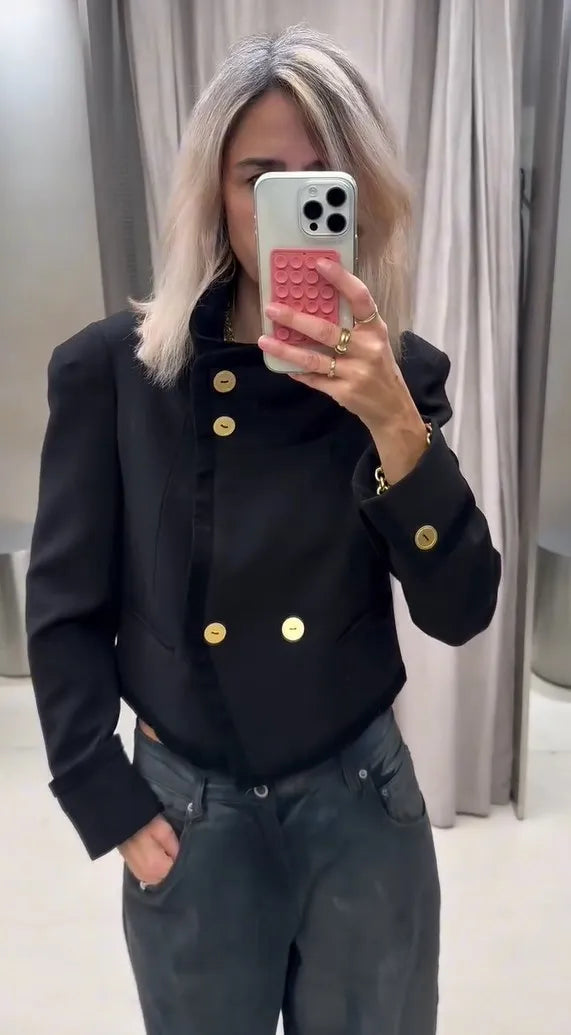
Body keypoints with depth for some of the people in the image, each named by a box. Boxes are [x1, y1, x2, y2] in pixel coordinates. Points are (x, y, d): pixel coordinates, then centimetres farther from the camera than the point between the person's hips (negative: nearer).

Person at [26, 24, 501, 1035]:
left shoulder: (398, 372, -5)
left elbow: (460, 611, -12)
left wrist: (393, 422, -24)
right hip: (190, 813, -1)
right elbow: (64, 612, -6)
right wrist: (113, 810, -6)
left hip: (362, 801, 2)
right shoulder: (111, 367, -11)